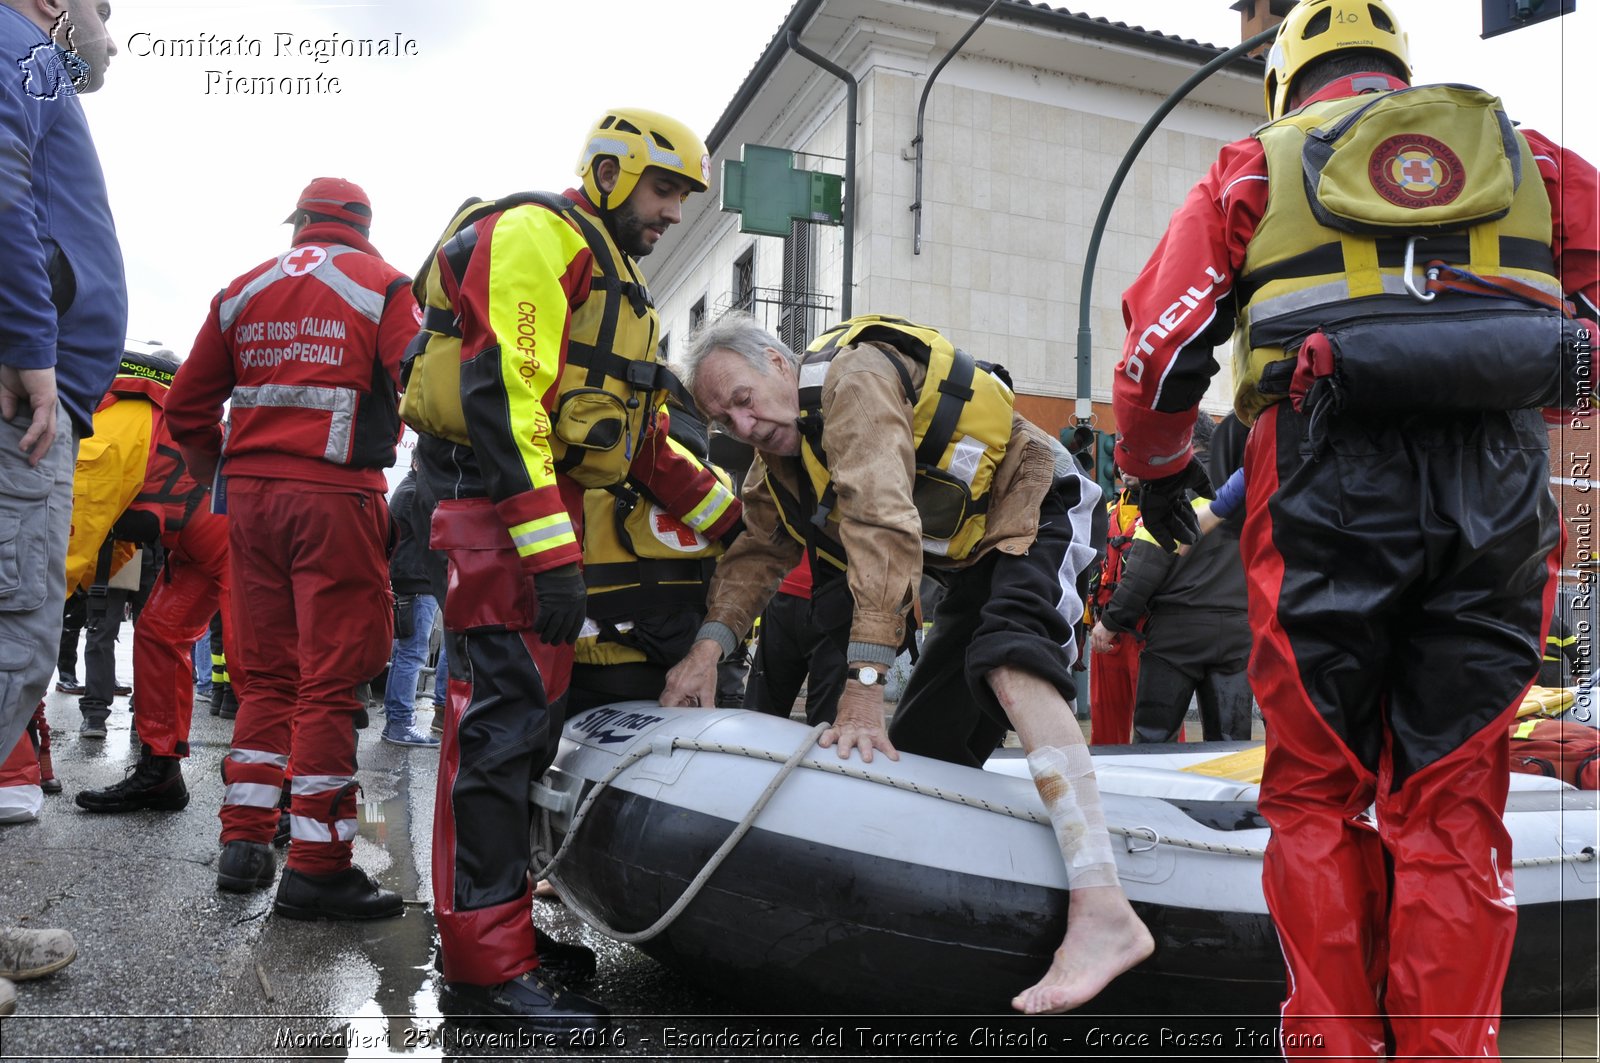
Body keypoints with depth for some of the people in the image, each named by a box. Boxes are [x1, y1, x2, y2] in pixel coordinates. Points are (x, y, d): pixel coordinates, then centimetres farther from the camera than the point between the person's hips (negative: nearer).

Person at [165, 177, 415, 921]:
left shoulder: (244, 291, 15)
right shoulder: (381, 286, 1)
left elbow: (187, 408, 14)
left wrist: (219, 474, 26)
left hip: (250, 492, 5)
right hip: (336, 496, -5)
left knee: (264, 675, 13)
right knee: (330, 681, -4)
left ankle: (244, 842, 17)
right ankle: (317, 868, -2)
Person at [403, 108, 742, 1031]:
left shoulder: (610, 275, 26)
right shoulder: (535, 235, -6)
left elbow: (640, 431, 24)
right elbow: (502, 390, -19)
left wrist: (733, 518, 18)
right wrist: (549, 548, -26)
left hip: (551, 504, 10)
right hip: (500, 502, -10)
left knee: (533, 712, 11)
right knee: (508, 710, -11)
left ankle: (500, 921, 22)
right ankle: (485, 968, -5)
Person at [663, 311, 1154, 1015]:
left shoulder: (854, 378, -24)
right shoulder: (779, 459, 5)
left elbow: (884, 526, -34)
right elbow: (758, 552, 6)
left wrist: (864, 681, -38)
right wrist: (711, 642, -13)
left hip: (1034, 512, -9)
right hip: (974, 557, 9)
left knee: (1007, 662, -36)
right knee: (917, 742, 7)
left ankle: (1102, 911, -44)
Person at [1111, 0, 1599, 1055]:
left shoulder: (1253, 171, 15)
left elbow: (1158, 348, 8)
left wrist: (1160, 468, 23)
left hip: (1326, 492, -2)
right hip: (1500, 493, 2)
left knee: (1318, 791, 8)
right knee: (1453, 801, 8)